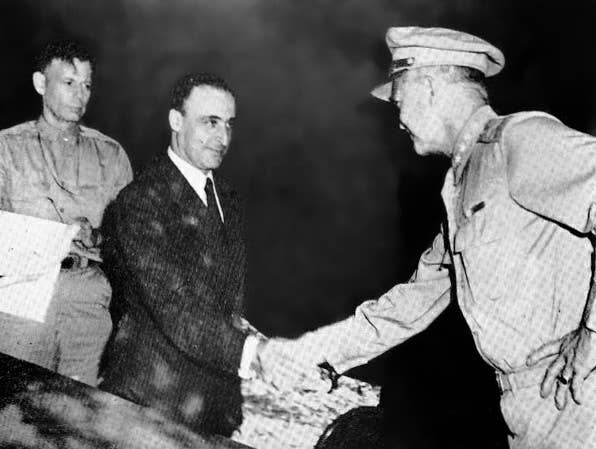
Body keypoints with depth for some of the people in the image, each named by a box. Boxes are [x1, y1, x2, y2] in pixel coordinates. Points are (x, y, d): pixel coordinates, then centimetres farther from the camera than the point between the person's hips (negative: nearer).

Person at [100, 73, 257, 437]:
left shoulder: (228, 199, 11)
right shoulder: (140, 202, -17)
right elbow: (176, 314, -26)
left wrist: (238, 324, -3)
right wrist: (254, 353, -35)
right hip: (156, 403, -7)